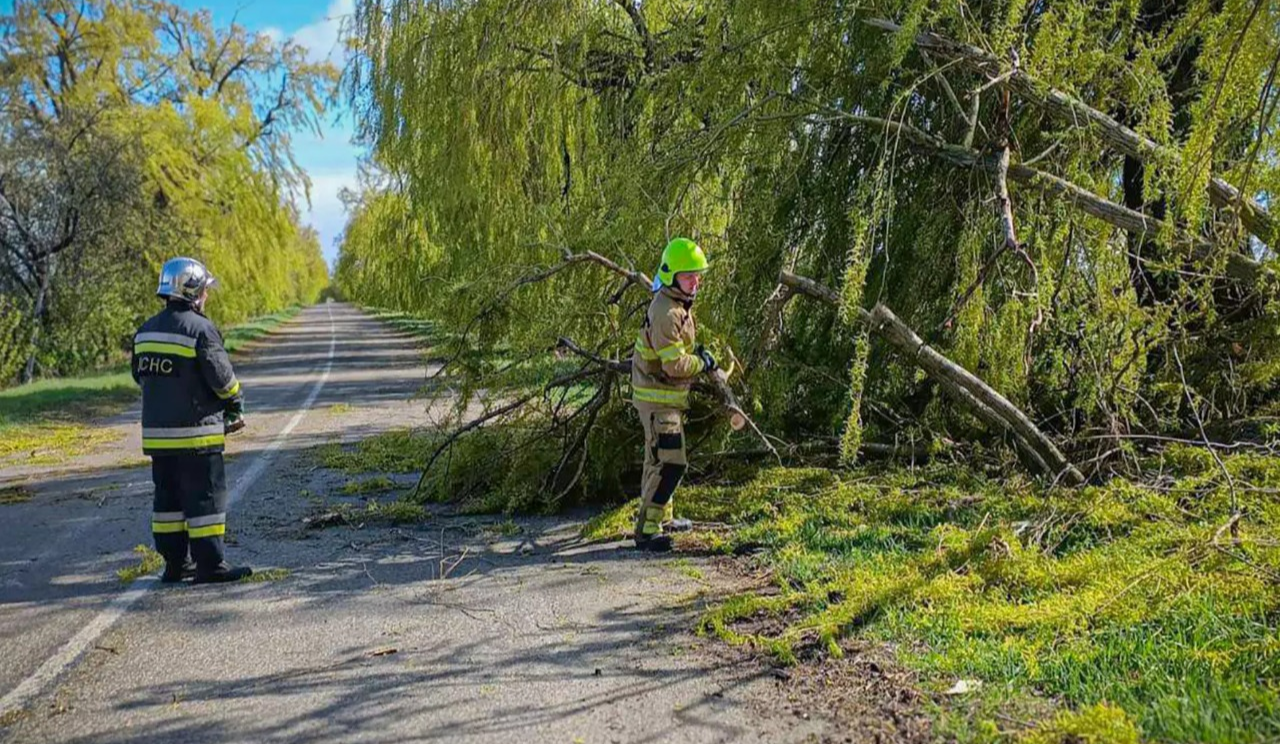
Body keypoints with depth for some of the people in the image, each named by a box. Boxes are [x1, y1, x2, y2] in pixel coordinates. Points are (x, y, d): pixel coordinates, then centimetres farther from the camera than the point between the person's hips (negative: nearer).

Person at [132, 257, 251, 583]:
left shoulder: (146, 331, 10)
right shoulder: (200, 329, -15)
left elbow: (140, 375, 16)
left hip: (156, 431, 8)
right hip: (195, 433, -8)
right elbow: (222, 378, -14)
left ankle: (175, 562, 20)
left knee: (169, 496, 14)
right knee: (205, 496, -2)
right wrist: (236, 408, 3)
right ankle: (210, 565, 0)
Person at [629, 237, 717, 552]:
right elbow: (674, 364, -28)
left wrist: (696, 350, 11)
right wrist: (702, 363, -12)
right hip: (658, 398, -11)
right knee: (670, 463, -14)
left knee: (660, 461, 21)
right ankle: (647, 530, -10)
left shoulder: (678, 304, 9)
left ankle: (660, 517, 35)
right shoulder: (666, 312, -24)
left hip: (668, 396, 11)